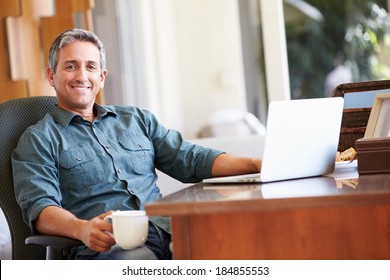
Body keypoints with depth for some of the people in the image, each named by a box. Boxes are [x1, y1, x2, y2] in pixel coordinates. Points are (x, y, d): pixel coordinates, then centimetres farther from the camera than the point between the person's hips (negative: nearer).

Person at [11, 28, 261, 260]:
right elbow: (39, 206, -3)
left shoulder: (136, 119, 26)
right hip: (105, 245, -5)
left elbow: (191, 159, 22)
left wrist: (256, 164, 7)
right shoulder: (38, 139, 12)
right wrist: (81, 229, -25)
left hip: (167, 229, 5)